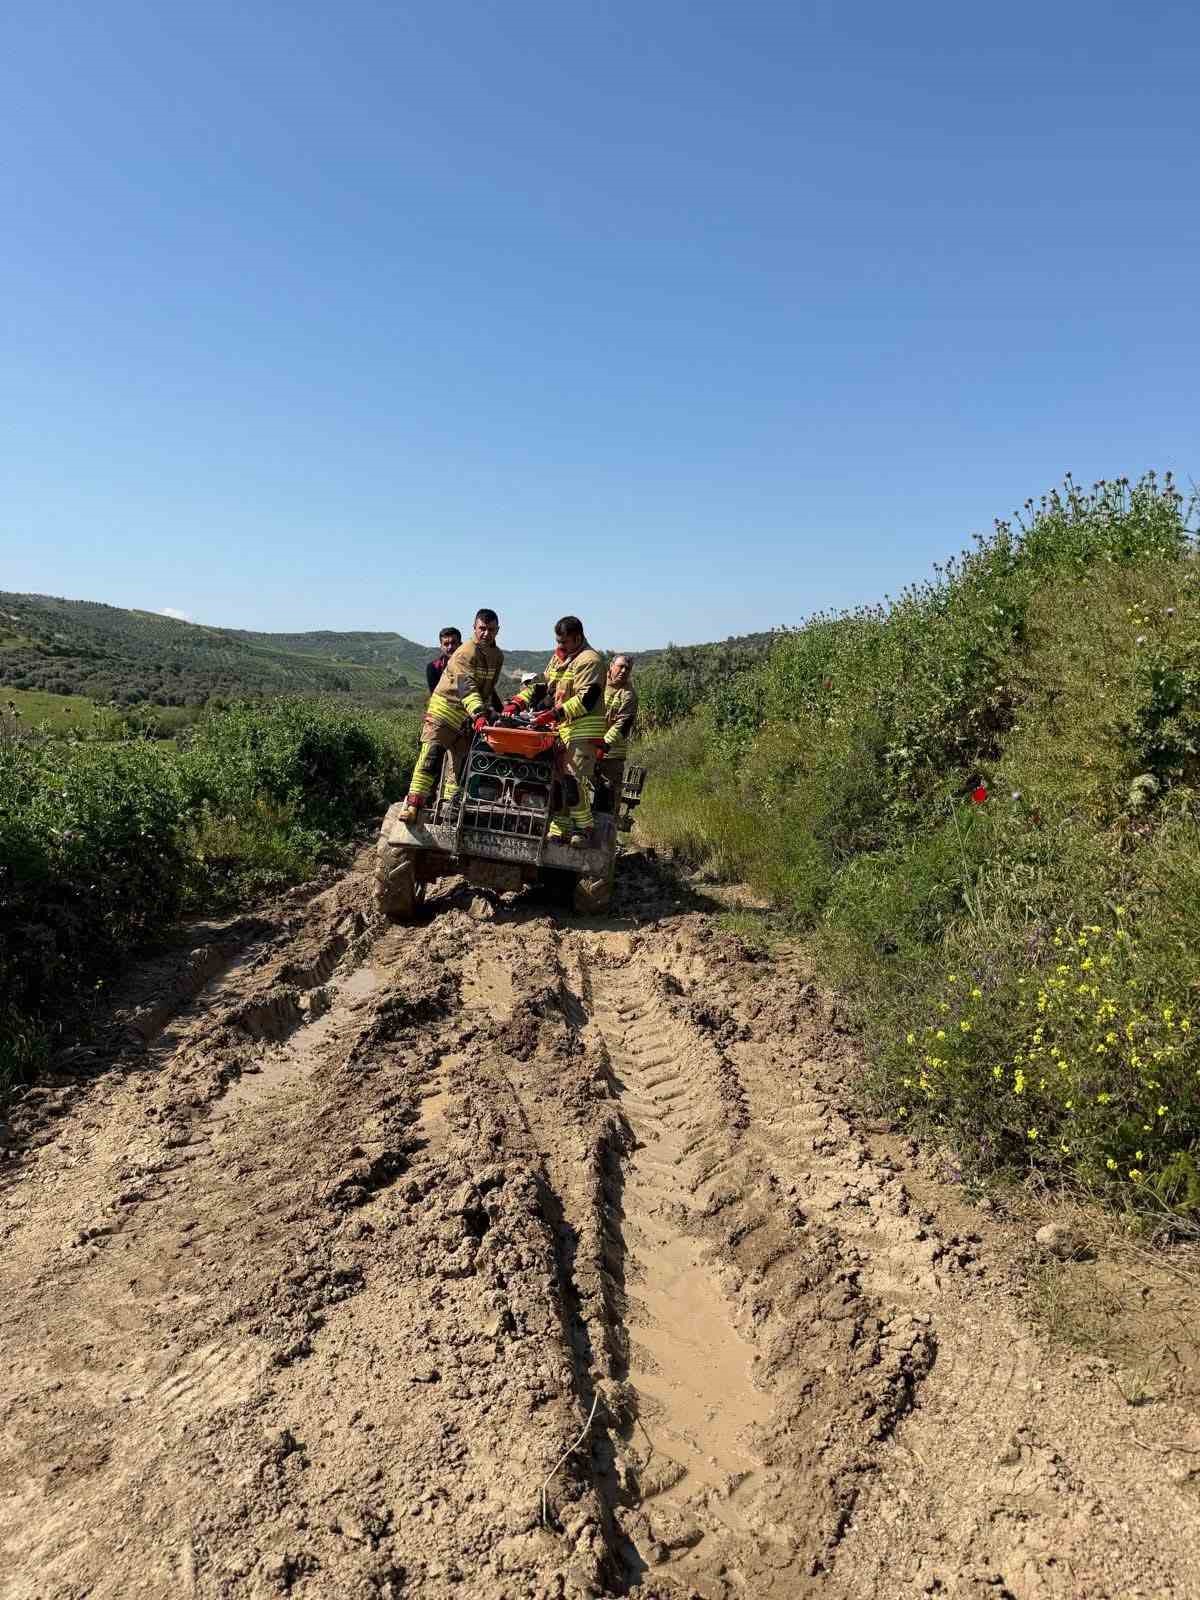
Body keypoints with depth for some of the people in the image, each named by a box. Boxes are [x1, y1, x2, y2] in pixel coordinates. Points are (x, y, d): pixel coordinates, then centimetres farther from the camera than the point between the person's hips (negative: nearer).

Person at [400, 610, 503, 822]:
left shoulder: (498, 656, 8)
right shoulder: (465, 654, -18)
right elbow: (467, 687, -33)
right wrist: (479, 714, -46)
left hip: (468, 717, 7)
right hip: (444, 710, -7)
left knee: (463, 763, 7)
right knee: (431, 755, -18)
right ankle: (413, 805, -20)